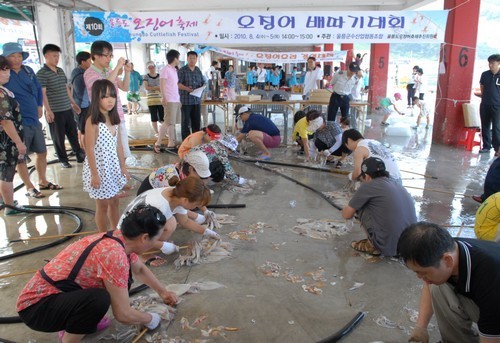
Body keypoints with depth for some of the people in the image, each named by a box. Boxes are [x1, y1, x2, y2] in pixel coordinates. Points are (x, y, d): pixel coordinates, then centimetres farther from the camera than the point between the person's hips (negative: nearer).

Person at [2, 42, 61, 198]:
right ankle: (29, 188, 15)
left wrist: (40, 106, 11)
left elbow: (38, 89, 19)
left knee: (42, 152, 15)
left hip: (34, 120, 7)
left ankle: (43, 181, 32)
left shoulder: (28, 70, 6)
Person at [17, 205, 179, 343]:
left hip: (54, 293, 9)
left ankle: (76, 323, 16)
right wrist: (150, 319, -6)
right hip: (35, 306, -9)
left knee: (123, 280, 3)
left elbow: (140, 269, 19)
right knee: (99, 299, -33)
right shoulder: (114, 254, -31)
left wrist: (162, 291, 23)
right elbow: (123, 314, -24)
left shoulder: (121, 239, -4)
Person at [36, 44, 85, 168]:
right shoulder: (42, 73, -9)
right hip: (55, 112, -6)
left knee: (73, 134, 14)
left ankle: (79, 154, 27)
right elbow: (42, 93, -14)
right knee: (59, 137, 6)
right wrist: (48, 110, -20)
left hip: (67, 109, 6)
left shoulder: (61, 71, 12)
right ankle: (63, 159, 17)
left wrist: (74, 104, 21)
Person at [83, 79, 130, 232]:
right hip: (99, 168, -7)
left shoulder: (113, 119, 5)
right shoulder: (92, 121, -18)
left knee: (114, 202, 18)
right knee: (102, 206, 7)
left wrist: (123, 167, 11)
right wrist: (94, 174, -19)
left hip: (113, 166, 7)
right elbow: (90, 149, -18)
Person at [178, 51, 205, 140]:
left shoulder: (198, 71, 14)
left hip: (197, 100, 5)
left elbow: (203, 83, 17)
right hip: (186, 100, -5)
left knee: (197, 120, 9)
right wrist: (187, 88, -25)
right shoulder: (182, 70, -3)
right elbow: (178, 84, -9)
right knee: (186, 121, -1)